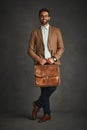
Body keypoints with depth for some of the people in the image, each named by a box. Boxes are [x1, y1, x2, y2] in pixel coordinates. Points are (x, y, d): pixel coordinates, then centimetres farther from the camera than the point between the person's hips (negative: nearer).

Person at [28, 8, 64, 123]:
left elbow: (61, 48, 4)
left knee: (53, 86, -12)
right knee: (44, 87, 1)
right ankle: (47, 113, 16)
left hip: (53, 63, 0)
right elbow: (30, 50, 5)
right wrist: (39, 59, -11)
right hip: (40, 63, 0)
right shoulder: (35, 32, 9)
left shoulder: (56, 31, 9)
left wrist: (54, 58, -12)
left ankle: (37, 104, 13)